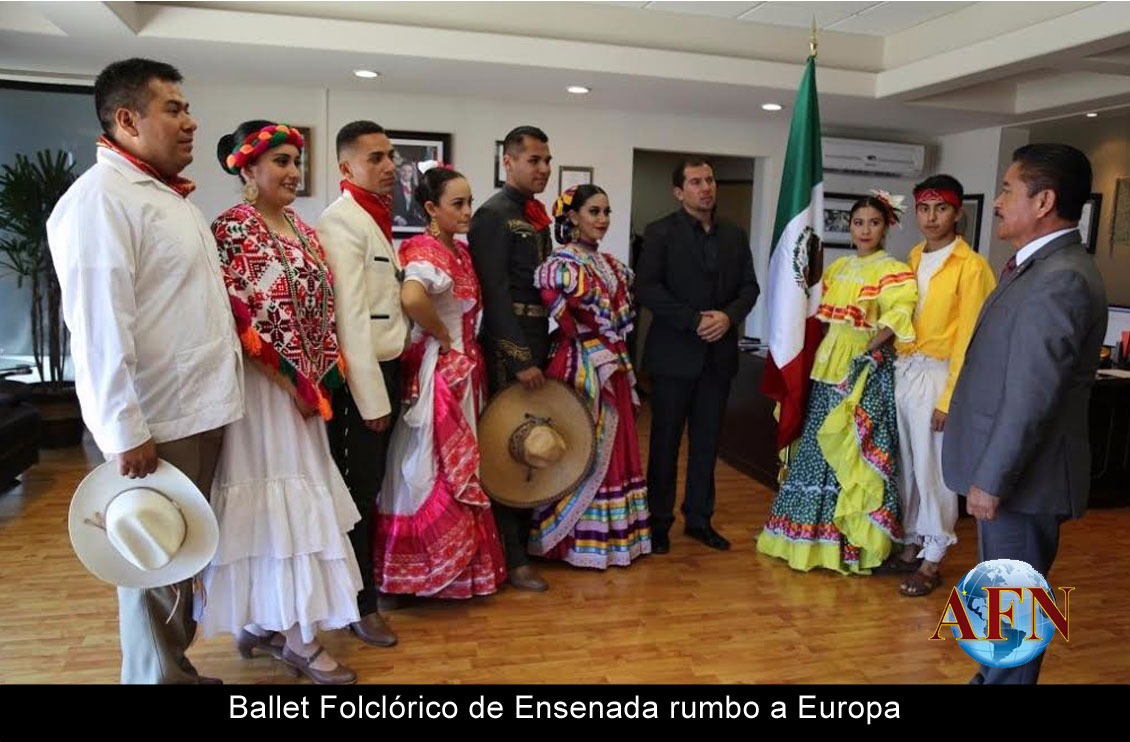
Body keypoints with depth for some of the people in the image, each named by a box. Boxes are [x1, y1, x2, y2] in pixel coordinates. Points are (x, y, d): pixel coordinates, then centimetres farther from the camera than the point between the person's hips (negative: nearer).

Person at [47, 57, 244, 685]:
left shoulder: (166, 194, 16)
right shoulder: (100, 199, -14)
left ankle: (176, 666, 36)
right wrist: (124, 433, -22)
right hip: (156, 423, -9)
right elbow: (99, 329, -22)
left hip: (200, 409, 9)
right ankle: (157, 675, 21)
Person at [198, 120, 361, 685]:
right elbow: (236, 320, -16)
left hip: (307, 389, 8)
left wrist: (321, 381, 3)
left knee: (289, 503, 12)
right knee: (278, 506, -2)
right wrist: (293, 384, -15)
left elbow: (323, 308, 13)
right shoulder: (232, 229, -10)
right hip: (262, 387, -8)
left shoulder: (302, 230, 13)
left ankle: (260, 622, 26)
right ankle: (298, 638, 10)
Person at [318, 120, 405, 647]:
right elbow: (348, 317, -19)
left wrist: (390, 381, 7)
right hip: (360, 376, -8)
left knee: (372, 485, 17)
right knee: (356, 490, 3)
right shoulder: (342, 221, -14)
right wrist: (371, 397, -19)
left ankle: (371, 576, 31)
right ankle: (360, 603, 16)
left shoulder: (378, 218, 14)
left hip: (387, 366, 8)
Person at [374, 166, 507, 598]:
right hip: (437, 372, -9)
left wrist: (471, 353, 7)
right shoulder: (425, 250, -17)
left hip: (465, 372, 9)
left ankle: (460, 562, 32)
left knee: (461, 468, 17)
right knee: (440, 470, 1)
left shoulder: (462, 251, 11)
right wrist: (443, 338, -22)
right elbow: (411, 299, -37)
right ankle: (433, 568, 16)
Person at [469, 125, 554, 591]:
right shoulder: (494, 214, -11)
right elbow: (495, 293, -18)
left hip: (538, 341, 8)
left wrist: (545, 348, 13)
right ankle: (512, 558, 7)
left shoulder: (536, 215, 16)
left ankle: (527, 537, 29)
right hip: (509, 346, -8)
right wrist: (520, 359, -20)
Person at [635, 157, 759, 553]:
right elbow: (646, 287, -13)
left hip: (719, 354, 4)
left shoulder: (735, 235, 11)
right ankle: (659, 521, 17)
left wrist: (728, 316, -11)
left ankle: (699, 518, 24)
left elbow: (749, 287, 9)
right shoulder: (660, 232, -4)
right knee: (665, 442, 5)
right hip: (674, 353, -4)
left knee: (707, 441, 11)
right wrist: (694, 320, -18)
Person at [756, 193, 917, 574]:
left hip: (865, 368, -7)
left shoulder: (894, 270, -7)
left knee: (850, 451, -4)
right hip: (829, 363, 7)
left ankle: (849, 538, 8)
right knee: (820, 446, 11)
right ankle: (815, 530, 24)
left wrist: (867, 350, -23)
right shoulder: (838, 267, 13)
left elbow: (899, 315, -22)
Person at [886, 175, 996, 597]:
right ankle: (910, 545, 27)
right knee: (907, 465, 13)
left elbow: (967, 338, -12)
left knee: (933, 471, 2)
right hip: (903, 370, 6)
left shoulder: (970, 266, -9)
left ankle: (932, 561, 16)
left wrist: (949, 399, -13)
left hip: (937, 374, -6)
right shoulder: (914, 259, 11)